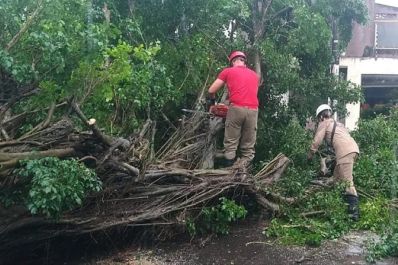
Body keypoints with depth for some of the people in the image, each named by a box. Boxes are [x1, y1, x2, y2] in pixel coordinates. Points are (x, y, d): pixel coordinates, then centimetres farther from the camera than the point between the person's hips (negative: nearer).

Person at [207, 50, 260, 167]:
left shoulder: (228, 71, 13)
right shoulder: (254, 74, 24)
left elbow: (211, 90, 13)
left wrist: (212, 101, 32)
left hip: (236, 108, -3)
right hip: (253, 110, 3)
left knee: (230, 144, 4)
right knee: (248, 147, 8)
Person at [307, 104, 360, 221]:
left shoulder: (324, 123, 11)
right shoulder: (336, 123, 33)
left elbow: (316, 142, 7)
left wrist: (310, 155, 21)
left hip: (345, 151, -8)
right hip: (353, 148, 8)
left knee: (347, 181, -12)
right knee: (337, 179, 14)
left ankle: (354, 211, -19)